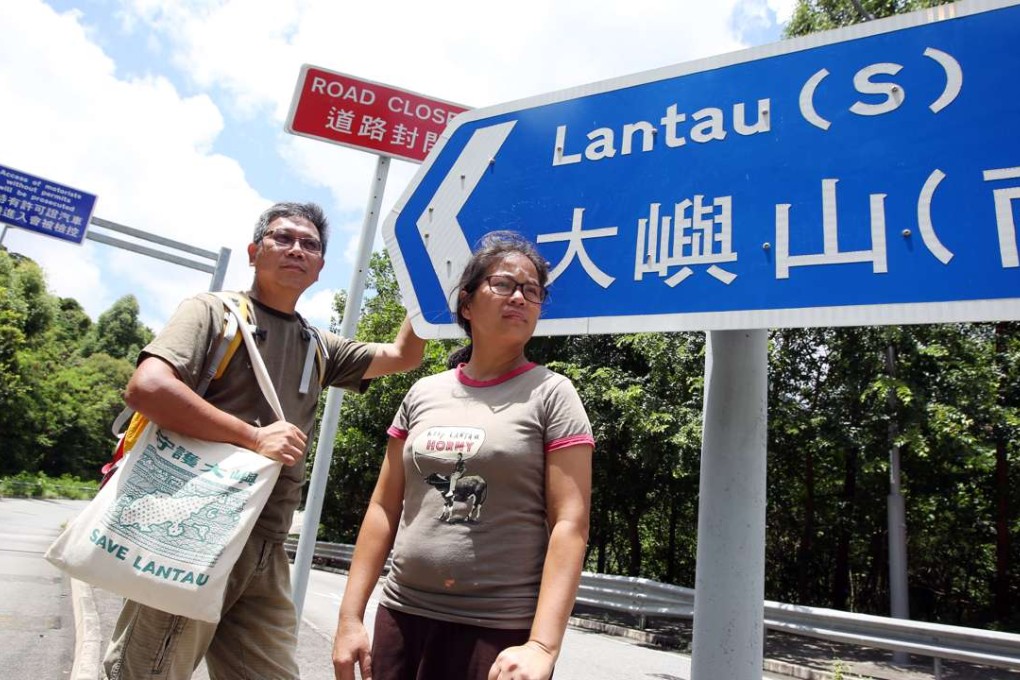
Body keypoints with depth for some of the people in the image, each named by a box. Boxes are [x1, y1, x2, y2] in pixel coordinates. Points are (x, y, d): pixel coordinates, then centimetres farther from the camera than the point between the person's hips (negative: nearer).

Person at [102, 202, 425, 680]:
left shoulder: (318, 347, 15)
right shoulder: (215, 311, -2)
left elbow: (402, 356, 18)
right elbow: (146, 387, -17)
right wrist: (254, 437, -16)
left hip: (266, 552, 6)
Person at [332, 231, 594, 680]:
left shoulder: (551, 395, -5)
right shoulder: (423, 394, 6)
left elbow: (570, 524, -11)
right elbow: (384, 508, 8)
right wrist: (350, 616, 5)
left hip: (501, 631, -3)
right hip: (401, 618, 4)